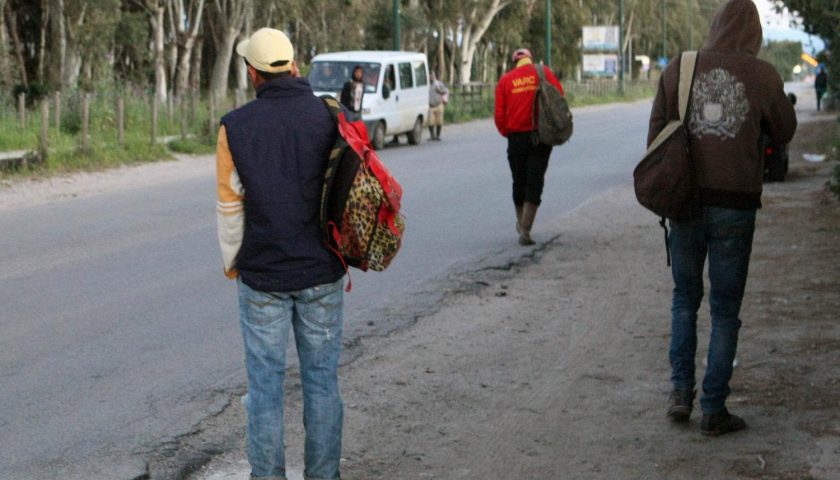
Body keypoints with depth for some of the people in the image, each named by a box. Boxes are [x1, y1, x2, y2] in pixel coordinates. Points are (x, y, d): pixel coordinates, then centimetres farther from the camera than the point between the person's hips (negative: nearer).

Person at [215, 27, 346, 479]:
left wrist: (231, 261, 13)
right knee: (322, 379, 10)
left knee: (265, 383, 7)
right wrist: (346, 259, 11)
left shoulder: (236, 126, -7)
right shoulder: (330, 119, -4)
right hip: (323, 273, 1)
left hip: (262, 276, -1)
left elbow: (230, 205, -3)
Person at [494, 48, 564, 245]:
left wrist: (506, 133, 13)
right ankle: (525, 230, -9)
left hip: (516, 137, 2)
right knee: (534, 182, -1)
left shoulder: (505, 80, 6)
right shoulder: (543, 72, 2)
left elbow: (499, 114, 0)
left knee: (519, 182, 17)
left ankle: (521, 222, 33)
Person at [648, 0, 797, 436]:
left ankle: (681, 390, 12)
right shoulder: (762, 75, -5)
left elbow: (656, 135, 4)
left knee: (685, 297, 19)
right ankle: (714, 409, 10)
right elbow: (784, 133, 8)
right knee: (725, 310, 8)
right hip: (734, 207, -2)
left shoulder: (678, 69, 0)